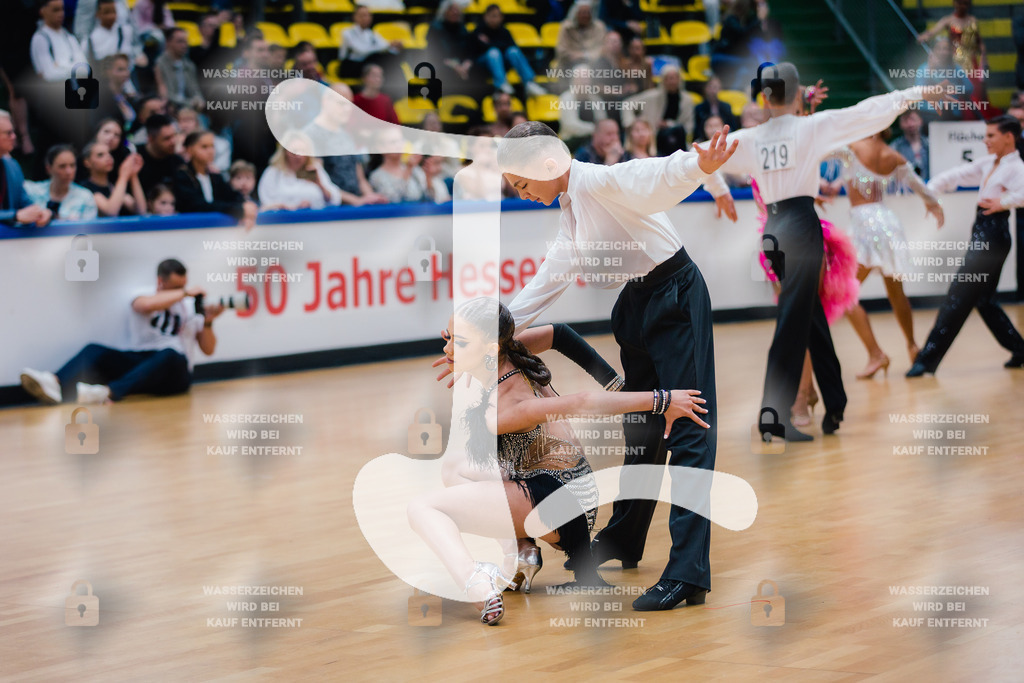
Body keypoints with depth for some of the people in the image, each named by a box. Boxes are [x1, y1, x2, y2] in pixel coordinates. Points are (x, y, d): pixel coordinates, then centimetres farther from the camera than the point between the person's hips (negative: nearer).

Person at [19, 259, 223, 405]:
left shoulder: (191, 309, 14)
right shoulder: (142, 296, 10)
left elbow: (208, 349, 10)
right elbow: (146, 305, -16)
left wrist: (208, 322, -7)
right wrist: (185, 292, -14)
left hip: (173, 371, -2)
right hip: (138, 360, 2)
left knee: (169, 355, -37)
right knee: (94, 351, -21)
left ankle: (108, 392, -59)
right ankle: (54, 383, -52)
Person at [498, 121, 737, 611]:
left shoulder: (597, 182, -15)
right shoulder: (571, 208, 15)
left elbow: (659, 177, -34)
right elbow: (552, 278, 22)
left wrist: (703, 168, -55)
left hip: (675, 295, -10)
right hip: (636, 305, 10)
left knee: (689, 429, -12)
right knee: (641, 427, 19)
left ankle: (688, 572, -18)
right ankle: (623, 541, 32)